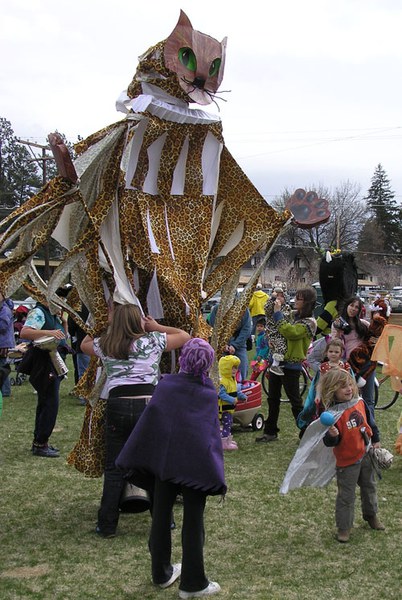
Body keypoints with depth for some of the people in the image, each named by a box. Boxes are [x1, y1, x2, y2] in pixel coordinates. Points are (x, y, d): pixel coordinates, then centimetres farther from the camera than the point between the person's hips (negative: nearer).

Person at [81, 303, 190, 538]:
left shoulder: (104, 346, 13)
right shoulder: (152, 341, 6)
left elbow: (85, 344, 36)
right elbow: (184, 336, 20)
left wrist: (106, 328, 37)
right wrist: (157, 327, 26)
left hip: (117, 406, 2)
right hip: (148, 404, -2)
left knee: (114, 468, 9)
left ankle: (107, 525, 12)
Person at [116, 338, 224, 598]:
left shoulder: (166, 384, -3)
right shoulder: (210, 392, -1)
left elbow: (148, 421, -3)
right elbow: (214, 432, 0)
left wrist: (133, 460, 4)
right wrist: (215, 467, 7)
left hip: (164, 461, 1)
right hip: (196, 465, -1)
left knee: (161, 517, 15)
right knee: (193, 522, 6)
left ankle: (161, 573, 28)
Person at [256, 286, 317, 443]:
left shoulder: (309, 322, -13)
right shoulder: (293, 315, 12)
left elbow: (289, 332, -27)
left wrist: (278, 312, -21)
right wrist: (274, 304, 4)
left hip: (291, 366, -8)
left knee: (295, 401, 0)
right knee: (273, 399, 13)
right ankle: (270, 432, 22)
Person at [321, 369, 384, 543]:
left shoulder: (360, 403, -8)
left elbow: (369, 422, 10)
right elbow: (330, 443, -24)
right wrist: (332, 436, -45)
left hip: (366, 455, 6)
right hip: (347, 460, -6)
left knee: (369, 487, 25)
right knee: (346, 496, 4)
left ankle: (371, 515, 47)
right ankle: (344, 527, 19)